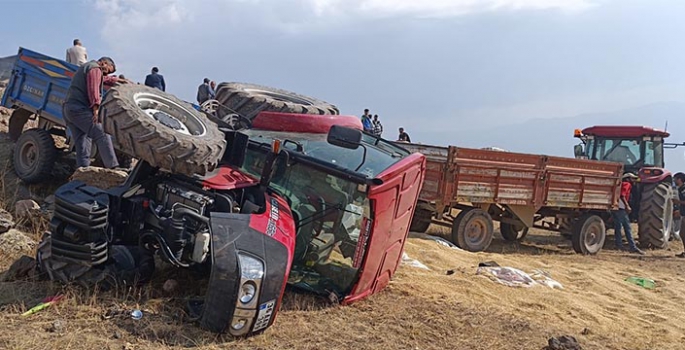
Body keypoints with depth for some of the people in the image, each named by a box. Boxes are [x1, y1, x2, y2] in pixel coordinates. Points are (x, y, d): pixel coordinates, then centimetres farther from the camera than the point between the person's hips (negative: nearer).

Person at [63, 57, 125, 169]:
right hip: (79, 109, -10)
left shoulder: (85, 67, 30)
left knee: (81, 142, 7)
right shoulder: (95, 69, -1)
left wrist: (119, 80, 51)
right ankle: (113, 167, -24)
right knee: (102, 135, -16)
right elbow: (93, 89, -15)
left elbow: (105, 79, 45)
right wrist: (96, 109, -22)